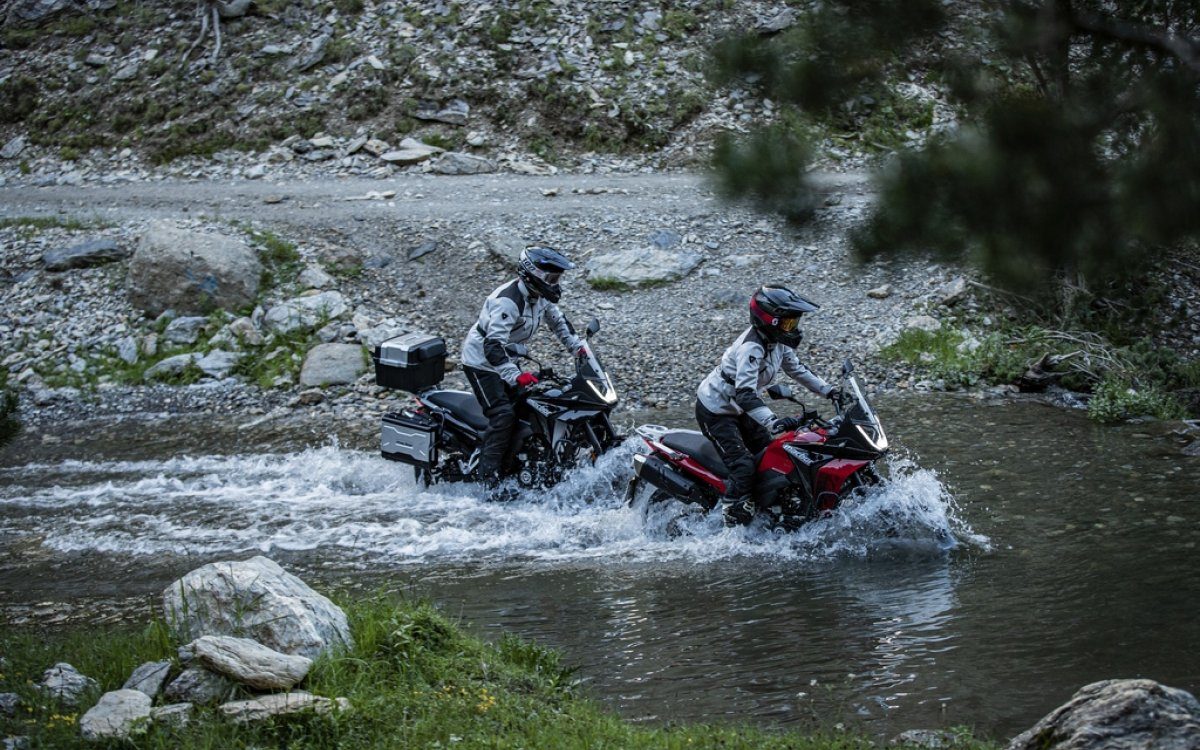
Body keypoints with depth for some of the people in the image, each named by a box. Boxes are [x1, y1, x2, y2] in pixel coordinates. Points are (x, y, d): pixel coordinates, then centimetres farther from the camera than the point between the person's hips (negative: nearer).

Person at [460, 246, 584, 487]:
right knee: (503, 415, -20)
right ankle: (487, 476, -19)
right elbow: (493, 346, -39)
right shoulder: (507, 301, -32)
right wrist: (516, 376, -49)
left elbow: (557, 319, 18)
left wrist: (578, 347, 10)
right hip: (481, 361, -9)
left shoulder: (541, 296, -3)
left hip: (506, 359, 9)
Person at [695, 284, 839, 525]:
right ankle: (734, 527, -13)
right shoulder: (751, 348, -32)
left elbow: (796, 368, 16)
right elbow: (745, 394, -42)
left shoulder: (777, 342, -2)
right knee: (743, 467, -19)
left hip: (737, 409, 10)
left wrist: (828, 390, 12)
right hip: (715, 411, -10)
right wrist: (774, 422, -52)